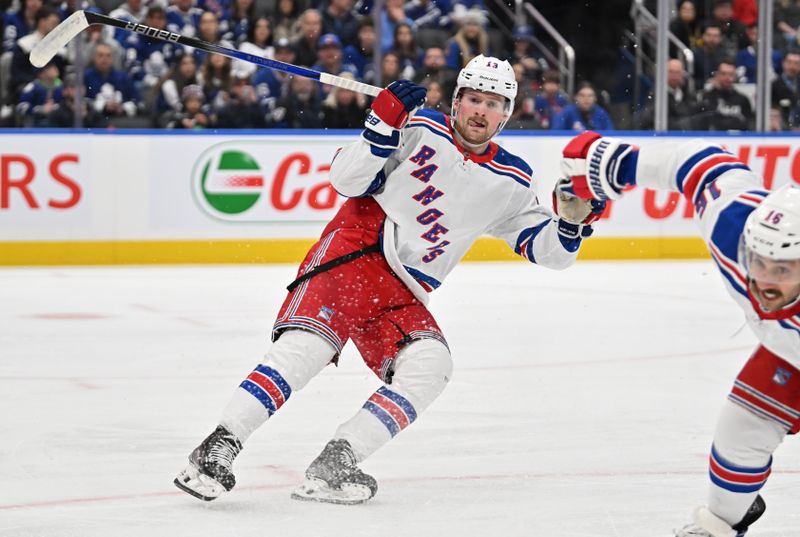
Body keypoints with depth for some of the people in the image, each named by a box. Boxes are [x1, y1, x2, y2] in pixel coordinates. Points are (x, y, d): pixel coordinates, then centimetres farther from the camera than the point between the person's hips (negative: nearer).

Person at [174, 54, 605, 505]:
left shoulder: (510, 182, 12)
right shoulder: (420, 128, 0)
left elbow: (550, 249, 11)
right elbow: (347, 180, -6)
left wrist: (574, 217, -8)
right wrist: (384, 125, -19)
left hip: (402, 298, 5)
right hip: (354, 252, -5)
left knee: (430, 366, -21)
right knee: (308, 344, -26)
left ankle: (335, 465, -24)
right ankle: (218, 449, -26)